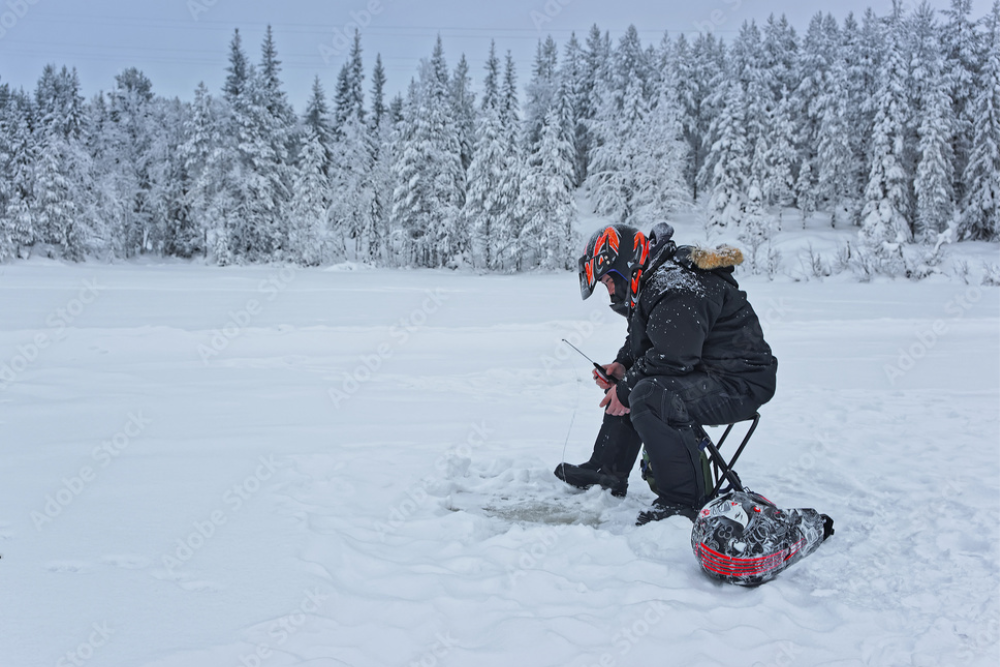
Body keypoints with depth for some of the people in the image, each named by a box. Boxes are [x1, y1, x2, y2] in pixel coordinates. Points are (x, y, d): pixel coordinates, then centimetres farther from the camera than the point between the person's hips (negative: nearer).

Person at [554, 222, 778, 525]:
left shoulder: (677, 292, -23)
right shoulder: (655, 280, 11)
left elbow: (674, 357, -29)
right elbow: (642, 342, 22)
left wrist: (627, 389, -17)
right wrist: (623, 365, 3)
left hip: (741, 383, -11)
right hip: (706, 373, 11)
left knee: (650, 395, -32)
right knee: (625, 386, 20)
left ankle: (684, 500, -25)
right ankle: (607, 469, 26)